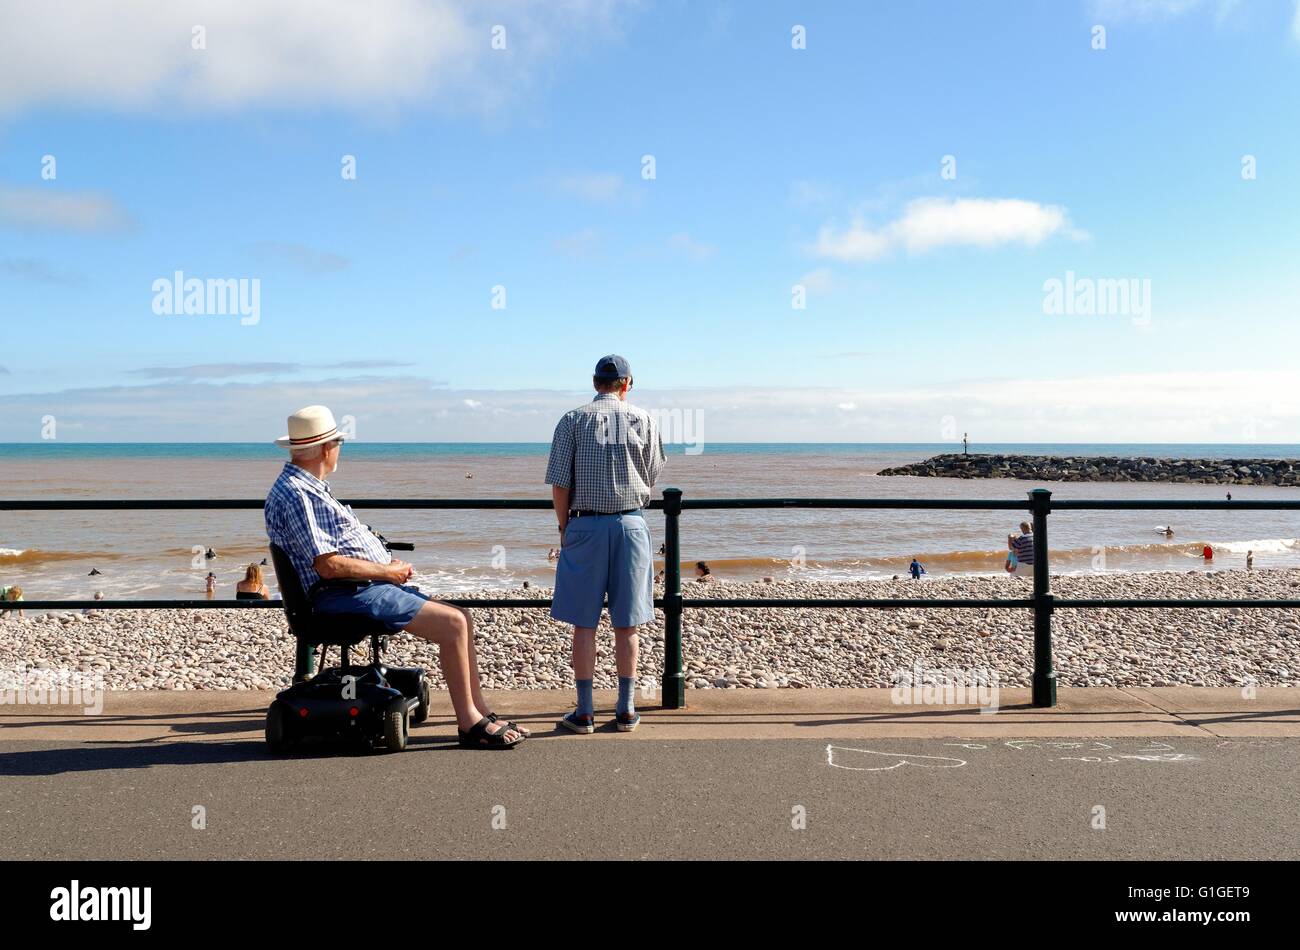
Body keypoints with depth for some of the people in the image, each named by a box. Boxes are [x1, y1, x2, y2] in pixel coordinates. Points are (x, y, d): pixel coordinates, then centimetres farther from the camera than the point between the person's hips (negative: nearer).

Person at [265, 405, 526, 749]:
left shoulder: (311, 487, 19)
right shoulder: (293, 494, -14)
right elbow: (328, 565, -21)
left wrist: (392, 565, 7)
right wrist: (388, 571, -11)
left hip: (369, 585, 11)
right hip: (345, 595, -11)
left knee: (461, 618, 5)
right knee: (453, 624, -18)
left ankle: (481, 713, 7)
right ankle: (470, 724, -9)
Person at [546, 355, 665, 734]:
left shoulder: (573, 420, -1)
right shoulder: (643, 420, 3)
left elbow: (559, 485, -3)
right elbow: (653, 475, 8)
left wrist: (564, 527, 9)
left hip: (585, 525, -1)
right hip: (630, 523, 1)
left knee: (584, 624, 5)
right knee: (626, 624, 8)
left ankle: (584, 712, 8)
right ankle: (626, 710, 14)